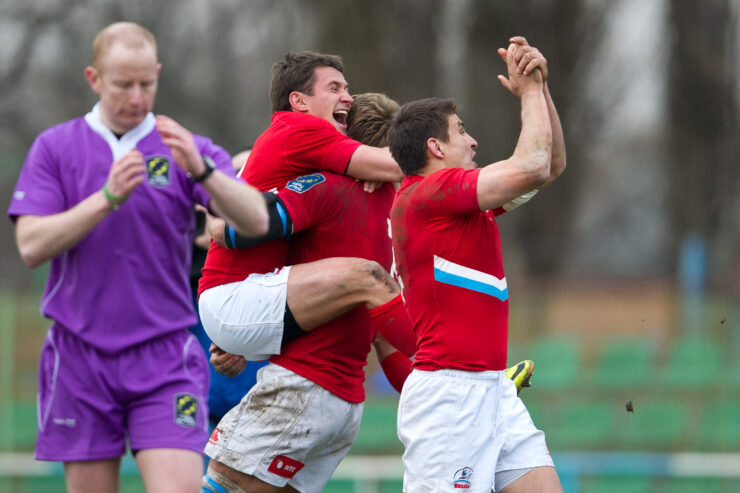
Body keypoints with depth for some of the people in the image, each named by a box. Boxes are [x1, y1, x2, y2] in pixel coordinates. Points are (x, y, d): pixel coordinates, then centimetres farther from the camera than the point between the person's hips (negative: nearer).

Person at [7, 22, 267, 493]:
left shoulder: (186, 149, 3)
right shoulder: (55, 148, 5)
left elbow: (256, 221, -11)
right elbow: (31, 245, -7)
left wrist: (201, 170, -28)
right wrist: (108, 197, -19)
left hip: (165, 360, -1)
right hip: (81, 360, 1)